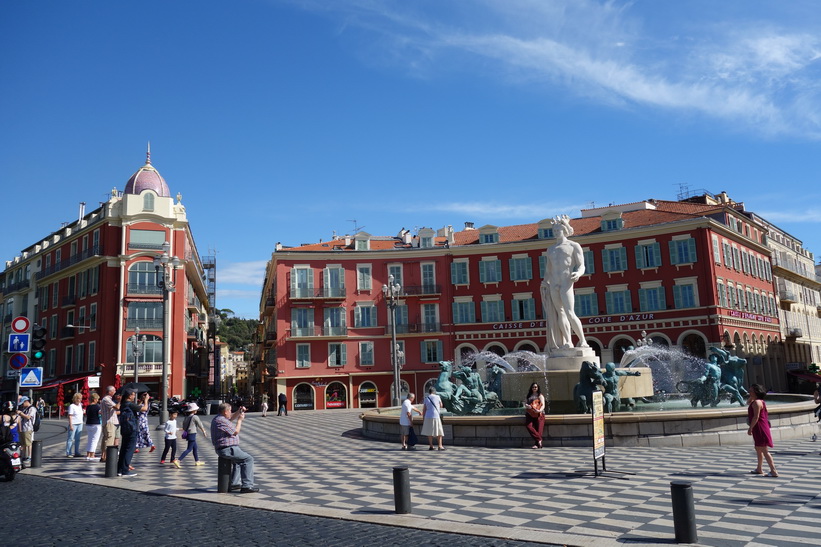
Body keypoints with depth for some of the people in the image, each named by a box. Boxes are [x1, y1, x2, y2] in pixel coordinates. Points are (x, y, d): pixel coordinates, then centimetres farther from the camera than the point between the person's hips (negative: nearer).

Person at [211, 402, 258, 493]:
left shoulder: (218, 418, 12)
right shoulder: (221, 421, -20)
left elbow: (231, 418, 29)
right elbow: (235, 432, -14)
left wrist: (238, 412, 12)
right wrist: (240, 420, -2)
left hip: (221, 449, 11)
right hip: (227, 449, -11)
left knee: (239, 459, 31)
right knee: (248, 459, -10)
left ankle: (234, 483, 29)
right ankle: (247, 486, -13)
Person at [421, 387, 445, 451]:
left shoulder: (426, 399, 6)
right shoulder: (437, 397, -1)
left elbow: (424, 410, 7)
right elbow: (441, 406, 13)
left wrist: (424, 419, 13)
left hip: (428, 417, 3)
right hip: (435, 416, -3)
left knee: (429, 432, 9)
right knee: (439, 432, 5)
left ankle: (431, 446, 9)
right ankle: (440, 446, -1)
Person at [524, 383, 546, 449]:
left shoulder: (540, 396, 16)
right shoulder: (529, 396, 26)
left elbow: (543, 405, 3)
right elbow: (525, 403, 18)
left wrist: (539, 410, -18)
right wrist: (527, 406, -8)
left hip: (538, 414, -2)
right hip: (530, 414, 2)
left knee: (538, 428, -19)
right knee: (528, 425, -26)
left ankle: (536, 444, -21)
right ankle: (539, 440, -26)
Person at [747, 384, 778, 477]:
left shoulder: (756, 402, -18)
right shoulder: (760, 401, 15)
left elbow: (756, 417, -24)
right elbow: (748, 402, 33)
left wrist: (750, 428, -21)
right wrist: (751, 397, 15)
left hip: (760, 429, -11)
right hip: (758, 429, 11)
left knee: (764, 450, -11)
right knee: (758, 449, 21)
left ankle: (773, 471, -12)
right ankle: (759, 469, 32)